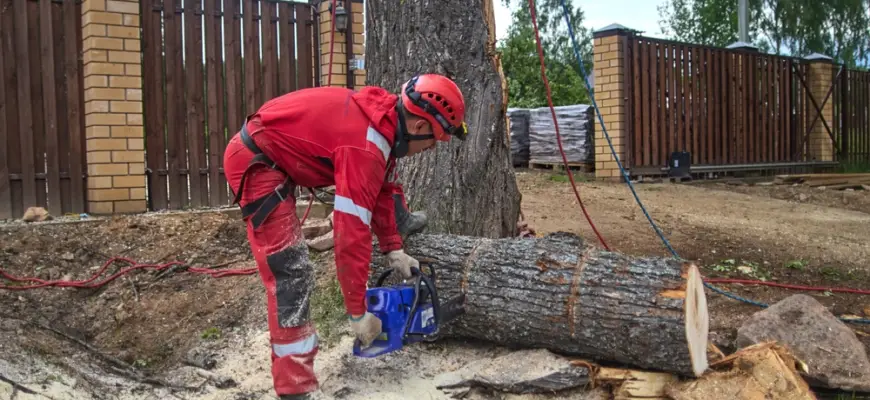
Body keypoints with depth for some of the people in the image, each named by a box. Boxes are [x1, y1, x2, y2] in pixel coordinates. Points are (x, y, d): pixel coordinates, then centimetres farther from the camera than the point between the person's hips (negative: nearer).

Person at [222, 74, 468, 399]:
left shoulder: (385, 117, -2)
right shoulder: (365, 146, -31)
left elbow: (381, 187, 11)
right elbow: (351, 235, -30)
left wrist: (393, 249, 9)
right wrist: (358, 313, -23)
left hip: (285, 147, 10)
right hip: (256, 161, -9)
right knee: (292, 272, -14)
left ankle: (400, 223, 51)